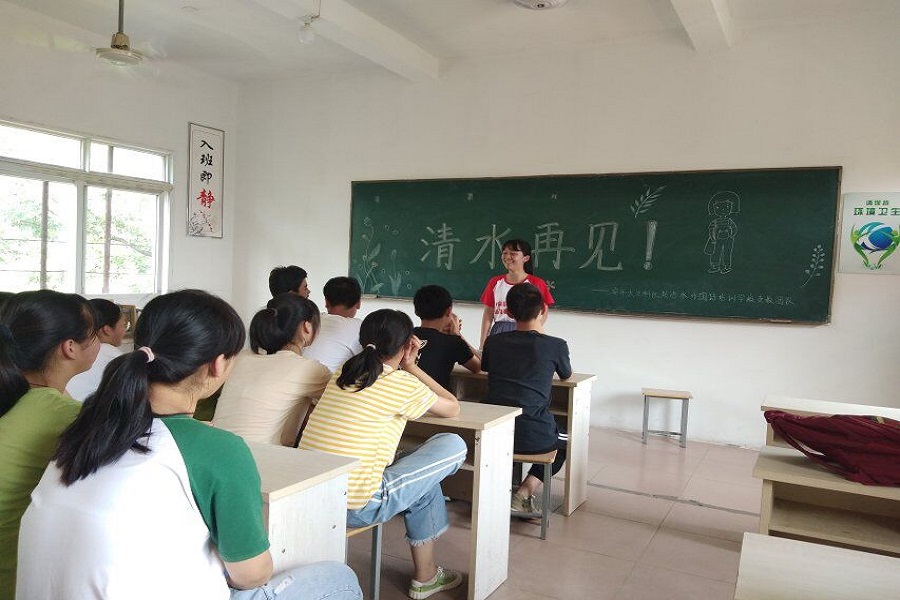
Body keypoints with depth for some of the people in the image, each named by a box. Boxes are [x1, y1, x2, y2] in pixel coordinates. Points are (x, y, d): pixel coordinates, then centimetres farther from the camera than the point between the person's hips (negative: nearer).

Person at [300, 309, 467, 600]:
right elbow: (453, 408, 9)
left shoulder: (343, 373, 11)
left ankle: (425, 575, 35)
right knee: (453, 445, 8)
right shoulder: (403, 383, -7)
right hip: (355, 507, -7)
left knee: (421, 478, 28)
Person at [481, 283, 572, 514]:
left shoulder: (494, 342, 5)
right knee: (563, 444, 32)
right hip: (534, 438, -3)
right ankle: (524, 493, 11)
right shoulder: (556, 346, -4)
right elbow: (567, 375, 19)